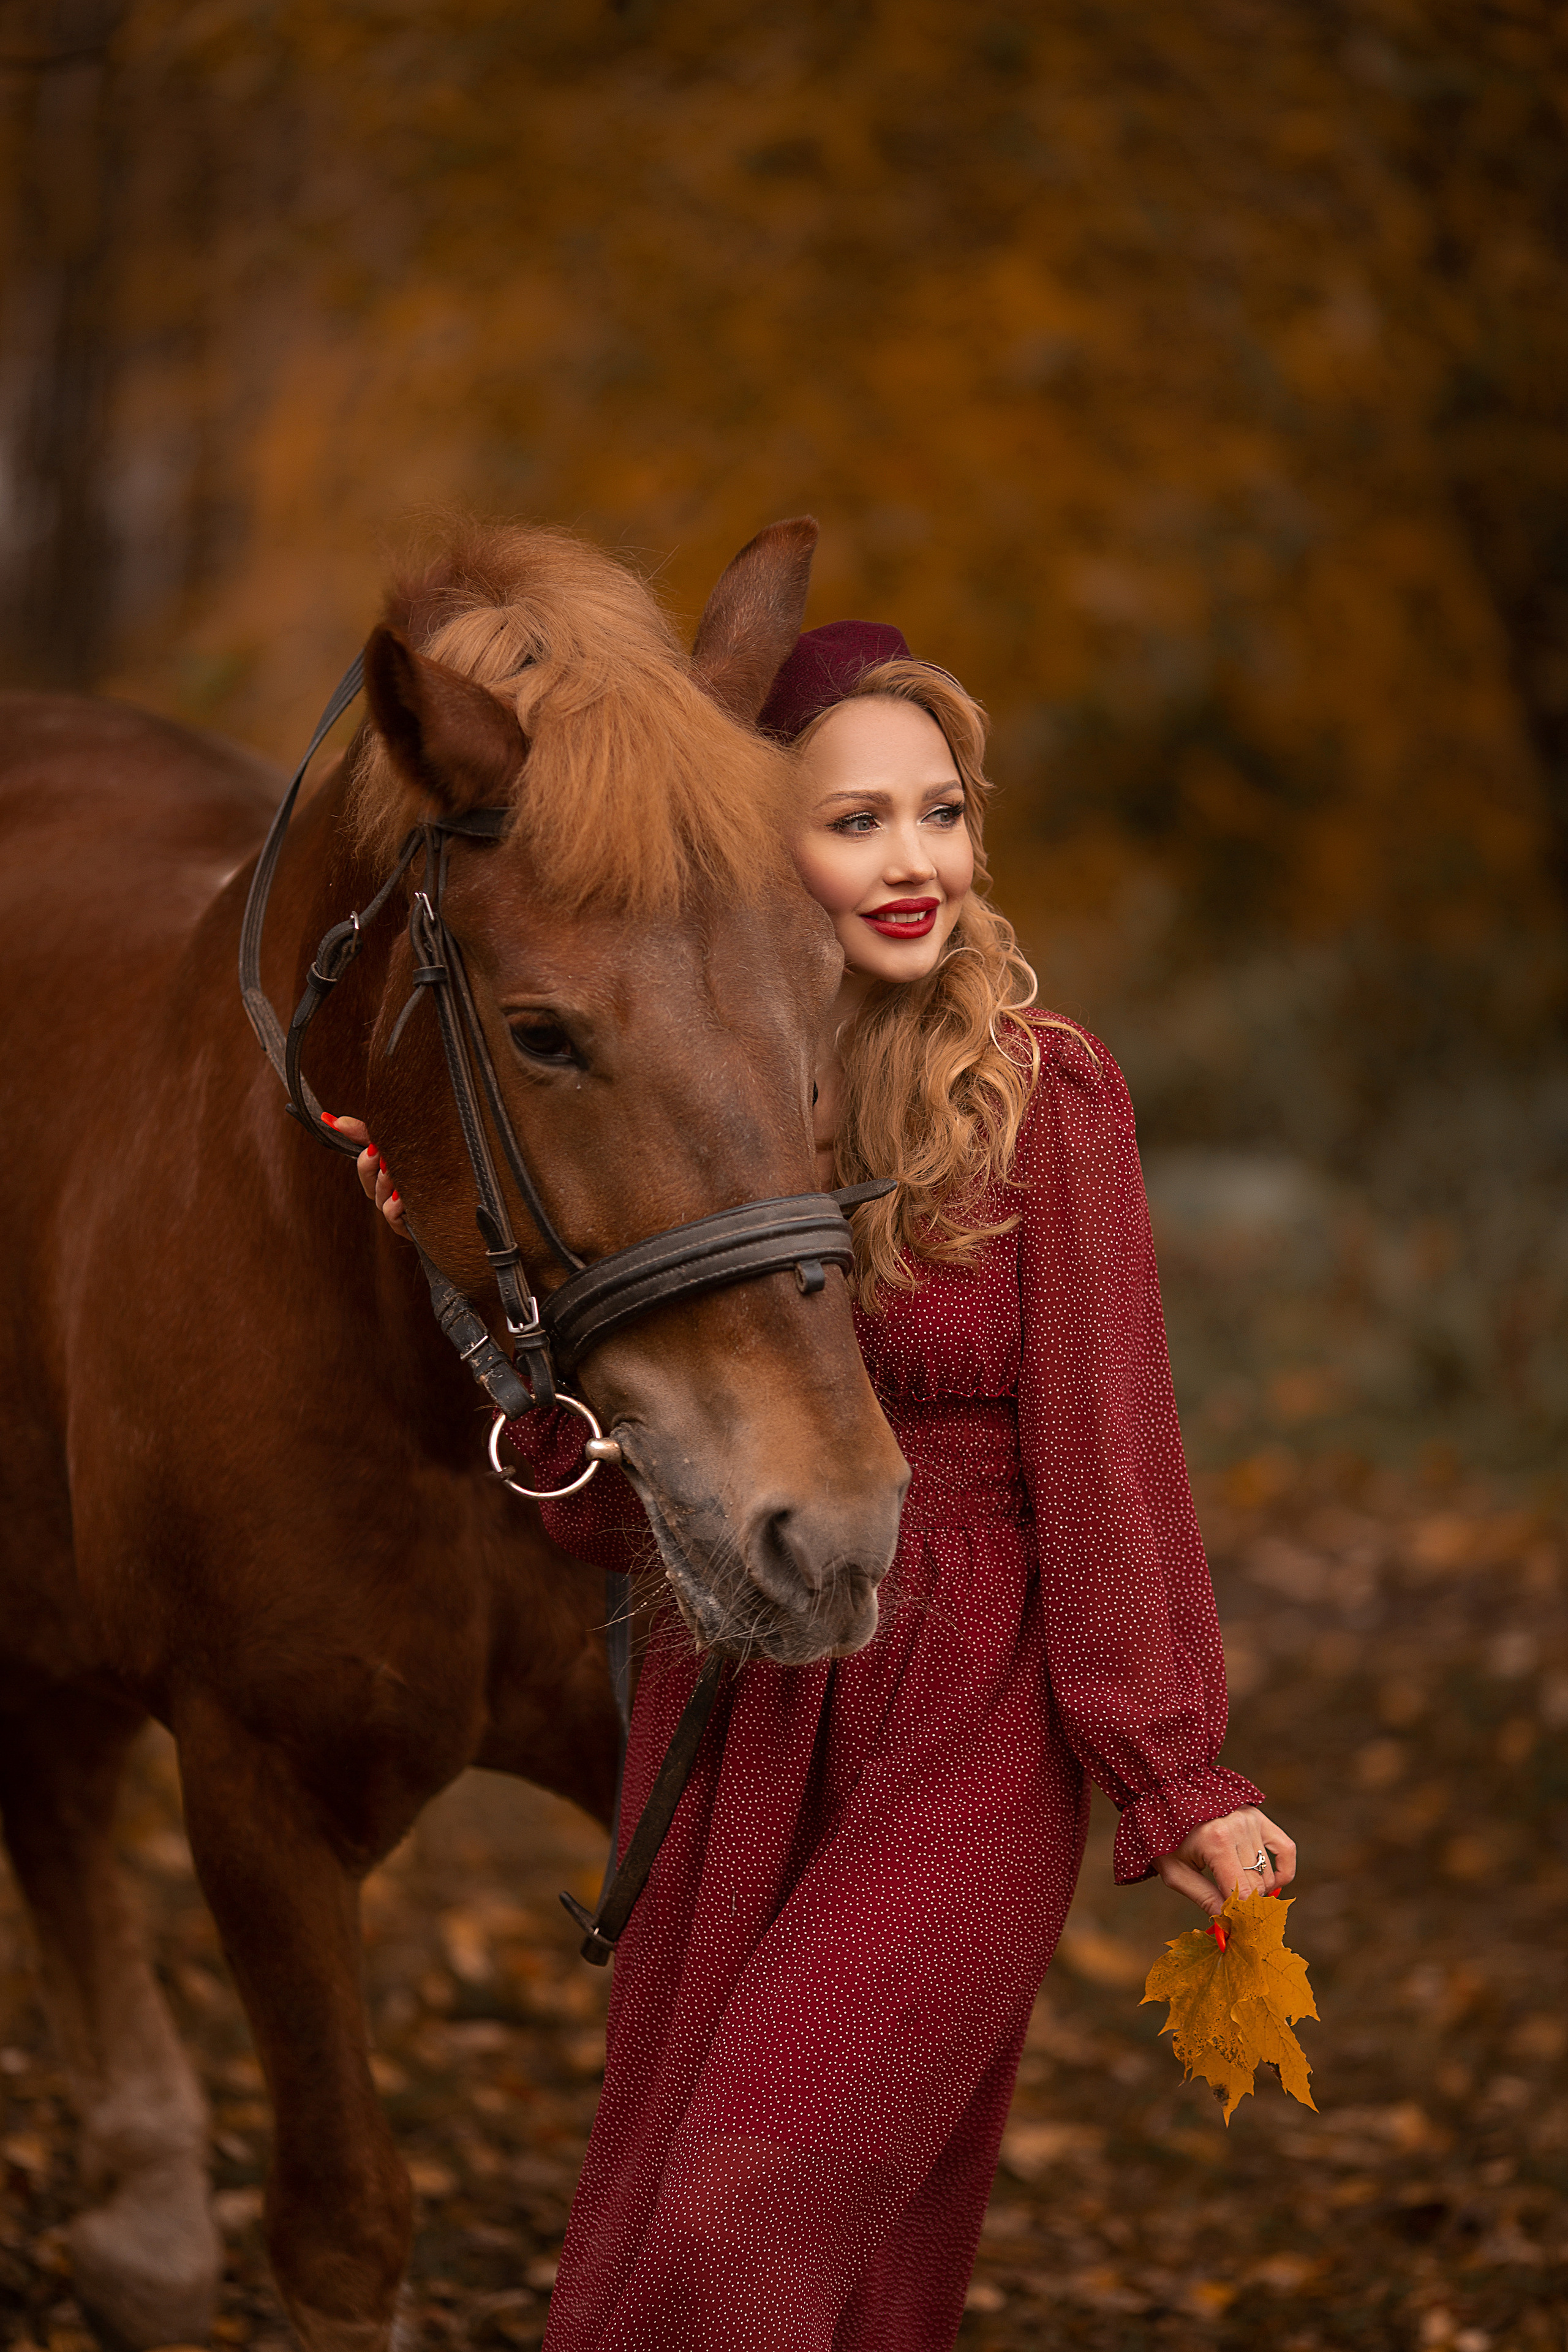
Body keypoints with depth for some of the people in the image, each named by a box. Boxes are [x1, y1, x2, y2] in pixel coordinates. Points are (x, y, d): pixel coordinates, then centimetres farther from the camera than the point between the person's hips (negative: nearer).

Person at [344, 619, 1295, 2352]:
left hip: (967, 1745, -5)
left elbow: (1105, 1451, -8)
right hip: (729, 1728, 5)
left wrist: (1175, 1774, -9)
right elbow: (607, 1510, 5)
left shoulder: (1042, 1094, -9)